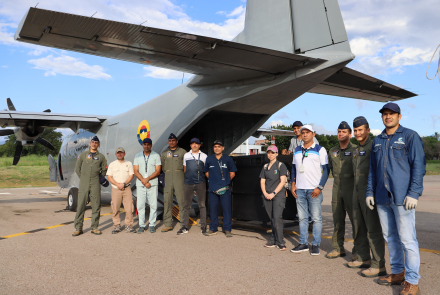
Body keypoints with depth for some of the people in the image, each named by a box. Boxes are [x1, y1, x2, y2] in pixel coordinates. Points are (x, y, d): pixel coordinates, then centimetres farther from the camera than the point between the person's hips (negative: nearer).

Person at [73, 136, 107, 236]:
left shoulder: (101, 157, 10)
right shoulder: (83, 155, 10)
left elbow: (104, 170, 19)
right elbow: (77, 169, 15)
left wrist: (99, 177, 9)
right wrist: (83, 178, 10)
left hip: (95, 184, 0)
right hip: (84, 184, 0)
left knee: (96, 206, 0)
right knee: (80, 205, -3)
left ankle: (94, 227, 10)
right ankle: (78, 228, 4)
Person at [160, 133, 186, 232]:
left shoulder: (182, 152, 6)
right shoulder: (164, 153, 15)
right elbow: (162, 166, 19)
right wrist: (167, 172, 9)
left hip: (179, 179, -3)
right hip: (168, 180, 3)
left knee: (181, 201, -6)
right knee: (167, 201, 2)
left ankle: (183, 224, 0)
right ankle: (168, 224, 8)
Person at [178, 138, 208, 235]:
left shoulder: (204, 156, 8)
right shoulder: (186, 156, 14)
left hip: (200, 183, -2)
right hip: (188, 183, 2)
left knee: (202, 205, 1)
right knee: (186, 205, 3)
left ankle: (203, 227, 9)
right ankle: (184, 227, 11)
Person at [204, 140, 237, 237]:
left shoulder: (228, 159, 4)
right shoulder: (209, 159, 10)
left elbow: (232, 173, 9)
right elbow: (206, 172, 19)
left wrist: (225, 181, 2)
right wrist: (212, 179, 8)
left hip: (225, 188, -2)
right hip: (212, 188, 2)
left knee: (227, 208, -3)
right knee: (213, 208, 6)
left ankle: (227, 229, 6)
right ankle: (213, 228, 18)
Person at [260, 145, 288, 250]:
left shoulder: (281, 165, 1)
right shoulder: (265, 167, 16)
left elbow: (283, 181, -6)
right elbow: (262, 182, 13)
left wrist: (273, 193, -13)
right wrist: (265, 193, -4)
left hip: (278, 195, -5)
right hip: (267, 196, 5)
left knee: (277, 218, -14)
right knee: (272, 219, 7)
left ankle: (280, 242, -9)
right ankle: (274, 240, 15)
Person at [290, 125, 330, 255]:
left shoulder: (320, 150, 1)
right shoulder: (297, 150, 15)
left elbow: (326, 169, -3)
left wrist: (320, 187, -11)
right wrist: (293, 184, 9)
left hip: (314, 190, -4)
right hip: (299, 189, 5)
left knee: (316, 218, 0)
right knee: (302, 218, 8)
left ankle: (316, 244, 7)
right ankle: (303, 243, 16)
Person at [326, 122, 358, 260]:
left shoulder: (355, 150, -4)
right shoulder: (332, 151, 12)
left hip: (351, 189, -5)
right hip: (337, 188, 5)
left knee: (355, 219, -2)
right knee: (337, 220, 9)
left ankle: (357, 250, 6)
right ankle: (338, 248, 17)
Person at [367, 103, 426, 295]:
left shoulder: (410, 136, -1)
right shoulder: (377, 141, 16)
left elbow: (419, 165, -6)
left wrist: (414, 193, -13)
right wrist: (370, 192, 12)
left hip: (402, 198, -6)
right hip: (382, 198, 6)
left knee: (407, 239, -4)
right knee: (390, 237, 13)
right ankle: (398, 273, 26)